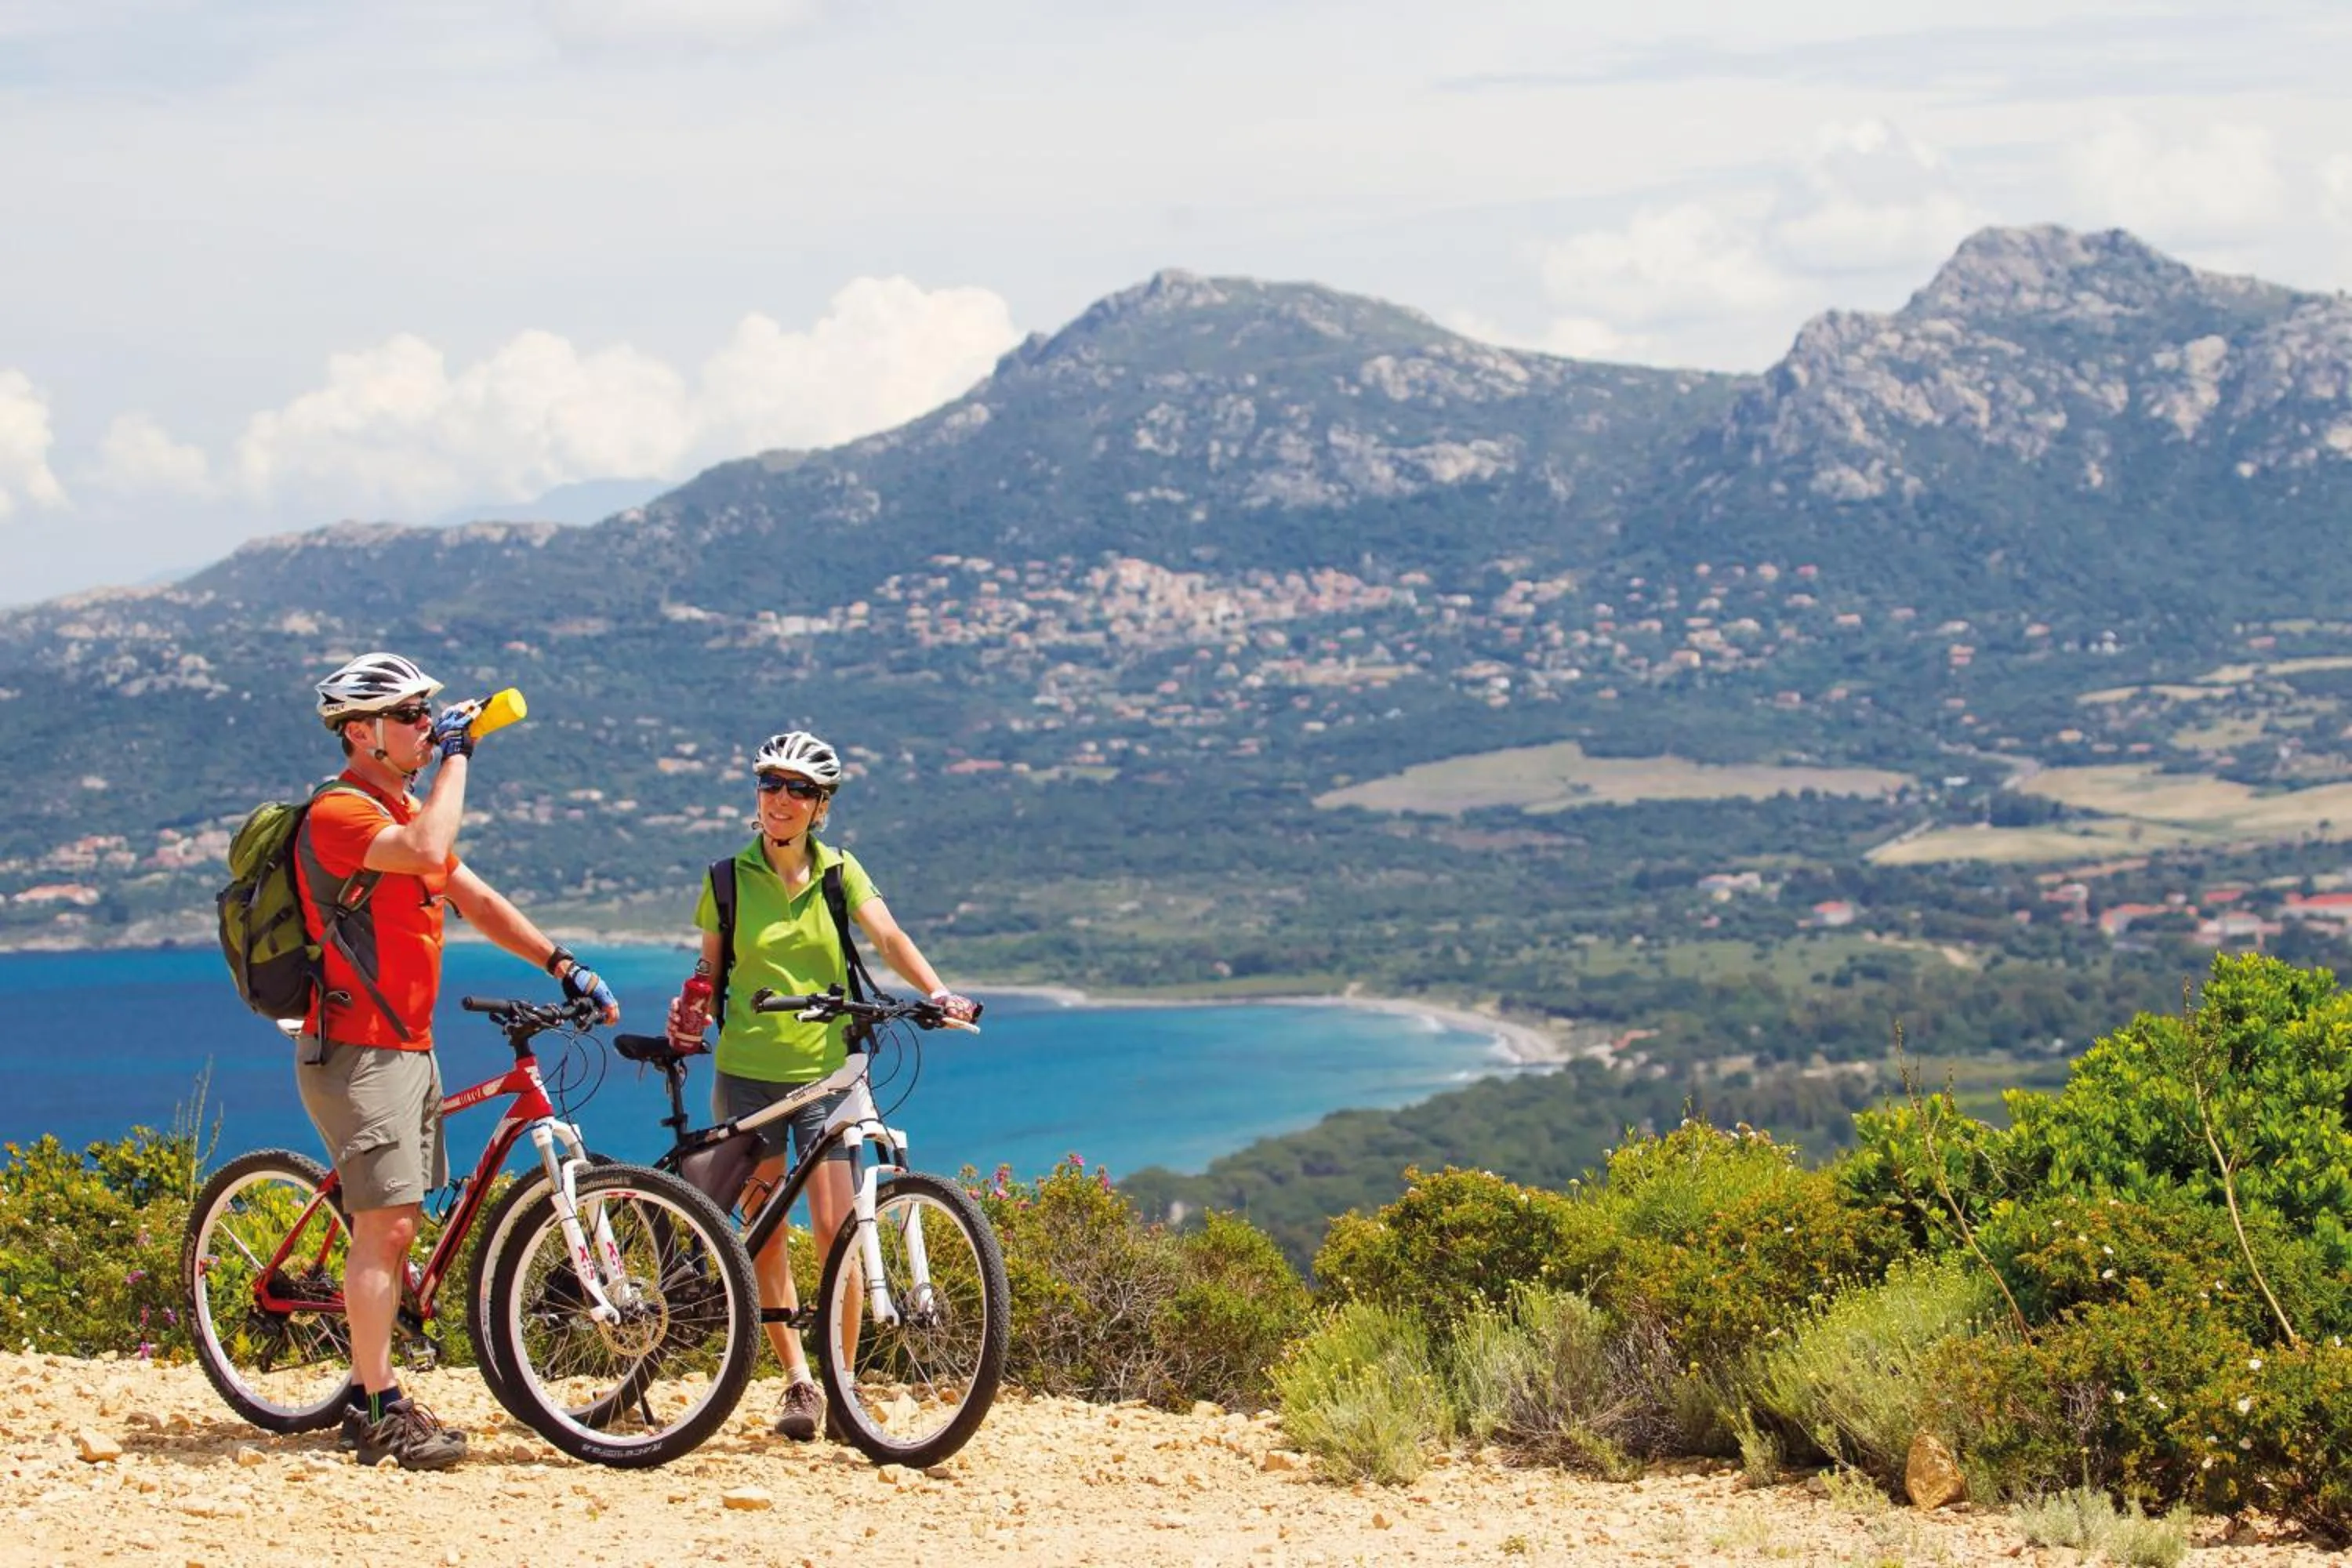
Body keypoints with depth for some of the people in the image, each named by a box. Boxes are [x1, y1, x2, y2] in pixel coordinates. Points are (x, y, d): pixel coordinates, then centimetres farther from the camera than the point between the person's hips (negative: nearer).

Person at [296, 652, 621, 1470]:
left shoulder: (405, 812, 18)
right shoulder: (340, 812, -14)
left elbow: (475, 898, 17)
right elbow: (427, 854, -32)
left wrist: (564, 967, 9)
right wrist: (456, 754, -22)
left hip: (407, 1046, 10)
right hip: (358, 1051, -10)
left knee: (393, 1227, 11)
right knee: (386, 1223, -11)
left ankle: (369, 1397, 17)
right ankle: (379, 1413, -8)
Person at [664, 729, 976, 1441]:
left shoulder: (839, 871, 4)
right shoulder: (729, 879, 3)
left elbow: (887, 937, -8)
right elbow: (710, 967, 10)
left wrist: (938, 992, -24)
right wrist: (688, 1016, -9)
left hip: (825, 1070, 0)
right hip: (748, 1072, 1)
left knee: (836, 1229, -8)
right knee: (765, 1233, 2)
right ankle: (798, 1381, 10)